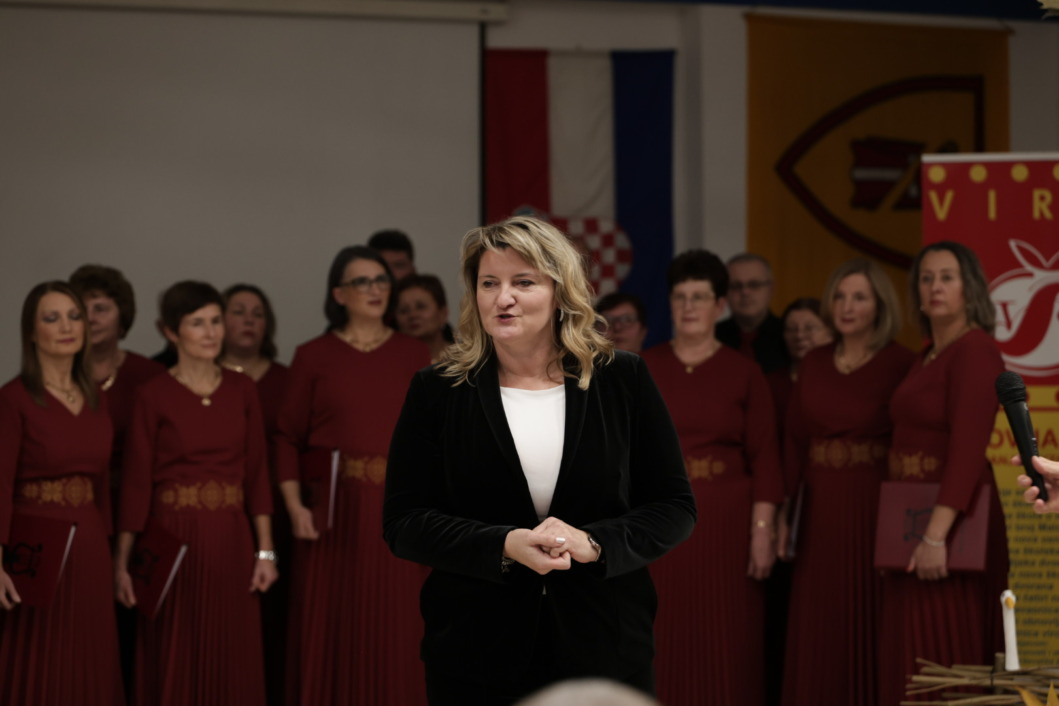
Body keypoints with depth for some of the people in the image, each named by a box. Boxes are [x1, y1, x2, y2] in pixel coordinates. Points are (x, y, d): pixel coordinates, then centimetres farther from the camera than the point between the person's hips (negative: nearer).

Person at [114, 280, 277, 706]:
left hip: (231, 541, 3)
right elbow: (136, 481, -6)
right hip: (173, 539, -3)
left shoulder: (242, 390, 7)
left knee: (231, 665, 7)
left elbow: (257, 473, 7)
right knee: (174, 666, 2)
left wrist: (265, 550, 2)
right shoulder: (154, 395, -5)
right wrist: (122, 561, -8)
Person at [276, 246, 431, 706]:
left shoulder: (414, 356, 9)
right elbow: (288, 437, 1)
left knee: (396, 631, 3)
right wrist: (294, 506, -11)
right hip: (335, 509, -1)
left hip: (399, 510, 1)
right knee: (330, 630, 0)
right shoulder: (313, 357, 4)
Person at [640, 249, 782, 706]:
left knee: (724, 649, 1)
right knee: (658, 648, 1)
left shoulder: (743, 373, 3)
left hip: (724, 526, -1)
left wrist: (762, 531, -8)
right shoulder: (641, 369, 7)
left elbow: (765, 459, -1)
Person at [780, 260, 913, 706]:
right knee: (816, 635, 6)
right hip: (820, 513, 5)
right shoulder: (814, 364, 10)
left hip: (874, 509, -5)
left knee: (868, 627, -1)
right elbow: (794, 439, 8)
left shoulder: (899, 364, -5)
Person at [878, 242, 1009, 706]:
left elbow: (967, 449, -23)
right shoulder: (927, 356, 14)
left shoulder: (975, 352, -14)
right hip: (913, 517, 9)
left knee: (945, 659, -6)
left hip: (952, 515, -9)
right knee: (910, 660, 12)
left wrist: (936, 536, -30)